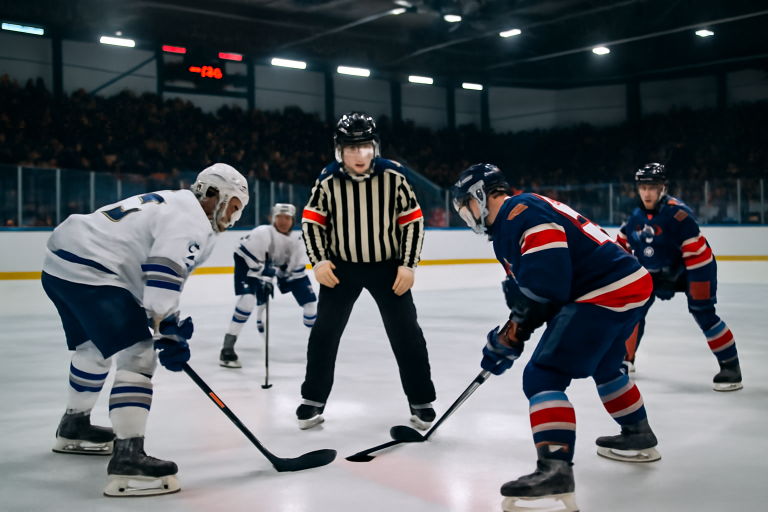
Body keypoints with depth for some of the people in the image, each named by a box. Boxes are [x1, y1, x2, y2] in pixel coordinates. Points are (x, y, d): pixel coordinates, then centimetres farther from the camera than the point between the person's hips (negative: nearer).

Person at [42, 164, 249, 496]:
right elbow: (162, 275, -25)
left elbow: (153, 274, 23)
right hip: (90, 272, -11)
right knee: (137, 354, -14)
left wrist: (171, 324, 16)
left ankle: (73, 429, 47)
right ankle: (127, 458, -22)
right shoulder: (193, 224, -10)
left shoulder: (172, 205, 22)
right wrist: (168, 333, -24)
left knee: (96, 347, 28)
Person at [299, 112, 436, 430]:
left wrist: (408, 265, -10)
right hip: (341, 266, 1)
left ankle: (421, 402, 16)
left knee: (406, 333, 1)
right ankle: (313, 401, 17)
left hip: (387, 266, -1)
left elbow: (412, 220, -6)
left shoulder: (394, 175, -14)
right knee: (324, 332, 1)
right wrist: (319, 261, -10)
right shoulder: (328, 180, -11)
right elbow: (312, 220, 0)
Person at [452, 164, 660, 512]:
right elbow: (528, 285, 23)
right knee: (603, 366, 33)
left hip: (605, 294, -12)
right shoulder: (509, 226, 20)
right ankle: (639, 438, 50)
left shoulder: (520, 213, -14)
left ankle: (555, 469, -25)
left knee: (543, 376, -14)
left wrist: (512, 335, -13)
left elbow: (545, 284, -25)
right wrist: (508, 340, 17)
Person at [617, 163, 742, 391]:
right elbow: (623, 243, 10)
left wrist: (698, 293, -28)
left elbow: (699, 254, -29)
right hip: (655, 272, 7)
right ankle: (626, 359, 19)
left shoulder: (678, 214, -29)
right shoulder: (637, 216, -5)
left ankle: (730, 366, -6)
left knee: (703, 313, -17)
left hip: (689, 270, -7)